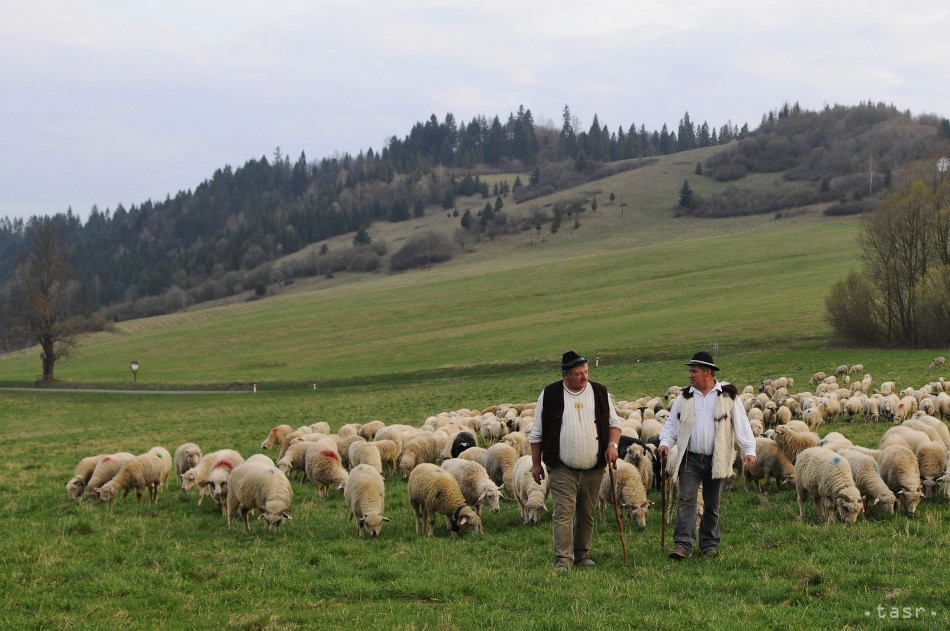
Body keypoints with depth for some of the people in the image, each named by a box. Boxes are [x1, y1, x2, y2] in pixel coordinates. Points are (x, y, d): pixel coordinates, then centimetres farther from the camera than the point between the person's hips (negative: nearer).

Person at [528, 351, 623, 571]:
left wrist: (612, 445, -6)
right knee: (563, 512, -12)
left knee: (587, 514, 11)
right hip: (562, 469, -3)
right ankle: (563, 559, -13)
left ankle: (582, 554, 23)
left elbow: (614, 423, 13)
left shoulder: (599, 393, 5)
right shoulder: (550, 396, -2)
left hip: (593, 468, 3)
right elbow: (537, 433, 5)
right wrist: (536, 463, 3)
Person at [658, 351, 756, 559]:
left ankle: (710, 544, 21)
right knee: (687, 500, -10)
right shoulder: (684, 398, 9)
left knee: (712, 505, 10)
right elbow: (671, 424, 11)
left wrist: (749, 450, -11)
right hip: (690, 459, 1)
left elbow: (742, 425, -2)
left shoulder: (728, 396, 1)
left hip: (716, 461, -1)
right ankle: (683, 544, -16)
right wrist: (665, 443, -8)